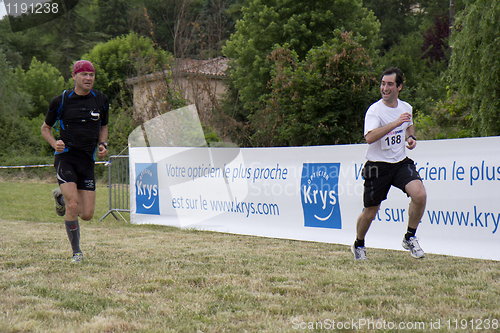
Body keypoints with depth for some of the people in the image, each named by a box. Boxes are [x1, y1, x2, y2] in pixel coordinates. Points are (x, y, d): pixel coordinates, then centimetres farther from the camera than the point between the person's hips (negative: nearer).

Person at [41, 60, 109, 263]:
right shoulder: (61, 101, -1)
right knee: (73, 205, -21)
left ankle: (61, 196, 33)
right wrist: (54, 143, -10)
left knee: (87, 215, 0)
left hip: (87, 160, 3)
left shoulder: (101, 101, 7)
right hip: (65, 156, -3)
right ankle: (76, 251, -2)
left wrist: (102, 144, 3)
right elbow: (45, 127, 11)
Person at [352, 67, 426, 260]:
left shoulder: (405, 107, 5)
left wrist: (411, 138, 6)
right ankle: (359, 245, 34)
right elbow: (370, 137, -31)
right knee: (370, 212, 5)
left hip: (401, 163, 4)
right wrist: (396, 122, -36)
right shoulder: (375, 110, -14)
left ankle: (410, 239, -1)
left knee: (419, 194, -21)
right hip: (377, 165, -4)